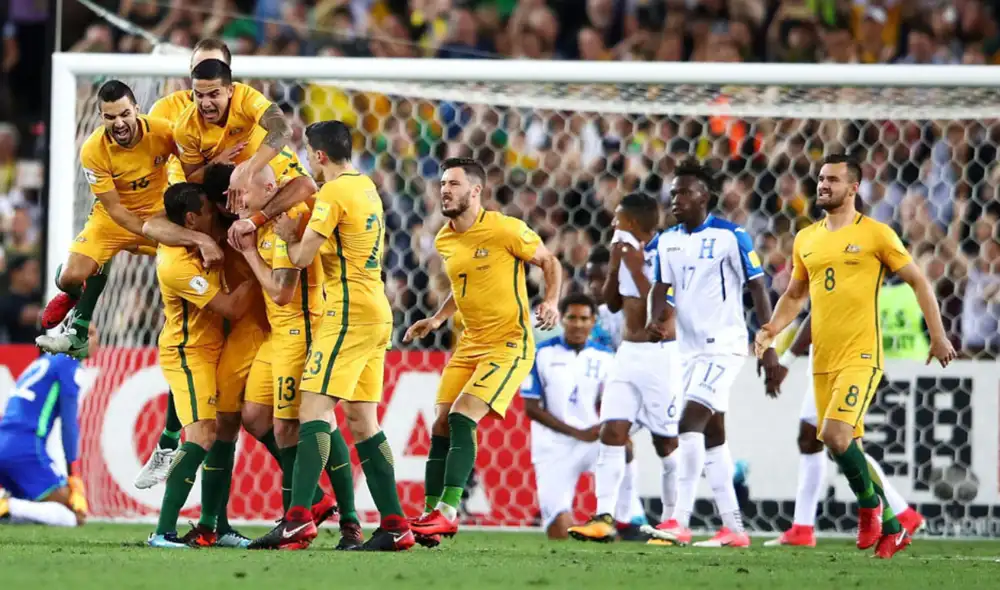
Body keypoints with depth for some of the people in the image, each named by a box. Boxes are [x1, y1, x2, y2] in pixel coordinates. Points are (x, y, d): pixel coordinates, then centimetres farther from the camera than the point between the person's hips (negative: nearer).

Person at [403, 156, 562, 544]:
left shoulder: (506, 231, -14)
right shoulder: (444, 241, 8)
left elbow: (549, 262, -1)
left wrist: (551, 302, -17)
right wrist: (436, 320, 13)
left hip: (510, 342, -7)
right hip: (470, 344, 7)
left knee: (462, 418, -20)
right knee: (441, 426, 0)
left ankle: (448, 510, -19)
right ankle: (430, 515, 6)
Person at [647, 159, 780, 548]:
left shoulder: (731, 237, -9)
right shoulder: (668, 241, 10)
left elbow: (758, 290, -8)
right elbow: (661, 286, 14)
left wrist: (768, 348, -11)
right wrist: (656, 316, -10)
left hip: (724, 344, -8)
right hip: (690, 348, 8)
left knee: (691, 423, -19)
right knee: (712, 435, 10)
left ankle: (679, 522, -23)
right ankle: (733, 528, 15)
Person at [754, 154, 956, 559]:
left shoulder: (875, 235, -4)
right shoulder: (806, 239, 12)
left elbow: (917, 281, 2)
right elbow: (795, 295, 22)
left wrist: (938, 335, -1)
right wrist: (773, 329, 4)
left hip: (860, 355, -6)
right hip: (823, 358, 6)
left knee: (835, 434, -23)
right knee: (847, 448, 8)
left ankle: (869, 503, 1)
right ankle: (892, 530, 19)